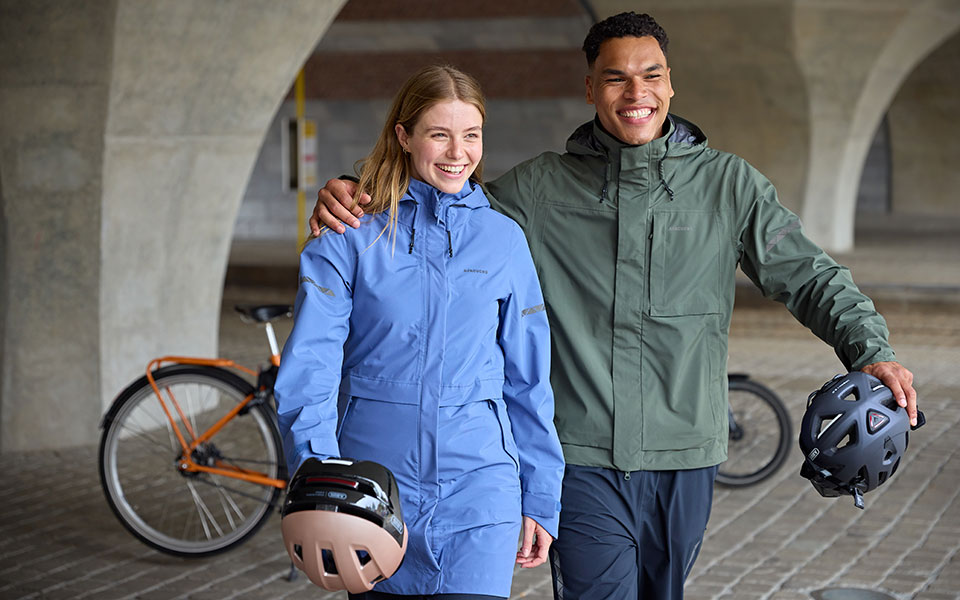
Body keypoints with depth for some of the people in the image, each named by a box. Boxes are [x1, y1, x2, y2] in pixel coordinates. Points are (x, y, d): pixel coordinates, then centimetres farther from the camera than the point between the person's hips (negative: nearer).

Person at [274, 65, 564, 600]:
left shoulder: (503, 239, 6)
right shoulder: (351, 238, -1)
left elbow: (529, 380, 11)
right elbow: (310, 367, -9)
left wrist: (541, 499, 11)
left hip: (478, 481, 0)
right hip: (374, 472, 0)